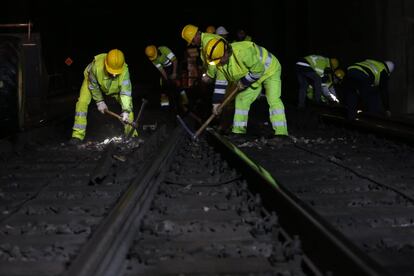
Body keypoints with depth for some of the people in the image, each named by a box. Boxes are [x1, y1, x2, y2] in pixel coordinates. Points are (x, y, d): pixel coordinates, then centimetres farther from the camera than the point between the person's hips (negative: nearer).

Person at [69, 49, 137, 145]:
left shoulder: (124, 71, -42)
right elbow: (93, 85, -23)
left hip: (115, 86, 1)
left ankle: (132, 133, 3)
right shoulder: (96, 66, -43)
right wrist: (99, 101, -14)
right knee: (82, 102, -18)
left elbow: (125, 91, -43)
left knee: (127, 104, -11)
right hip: (92, 81, -1)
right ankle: (78, 134, -10)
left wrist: (126, 111, -53)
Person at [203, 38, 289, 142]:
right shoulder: (221, 63, -11)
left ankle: (281, 133, -22)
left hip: (269, 70, -8)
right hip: (251, 76, 8)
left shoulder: (242, 52, -40)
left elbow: (258, 70, -33)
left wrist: (244, 82, -22)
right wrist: (216, 102, -4)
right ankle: (238, 131, 11)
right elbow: (220, 82, -2)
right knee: (241, 99, 4)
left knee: (273, 99, -20)